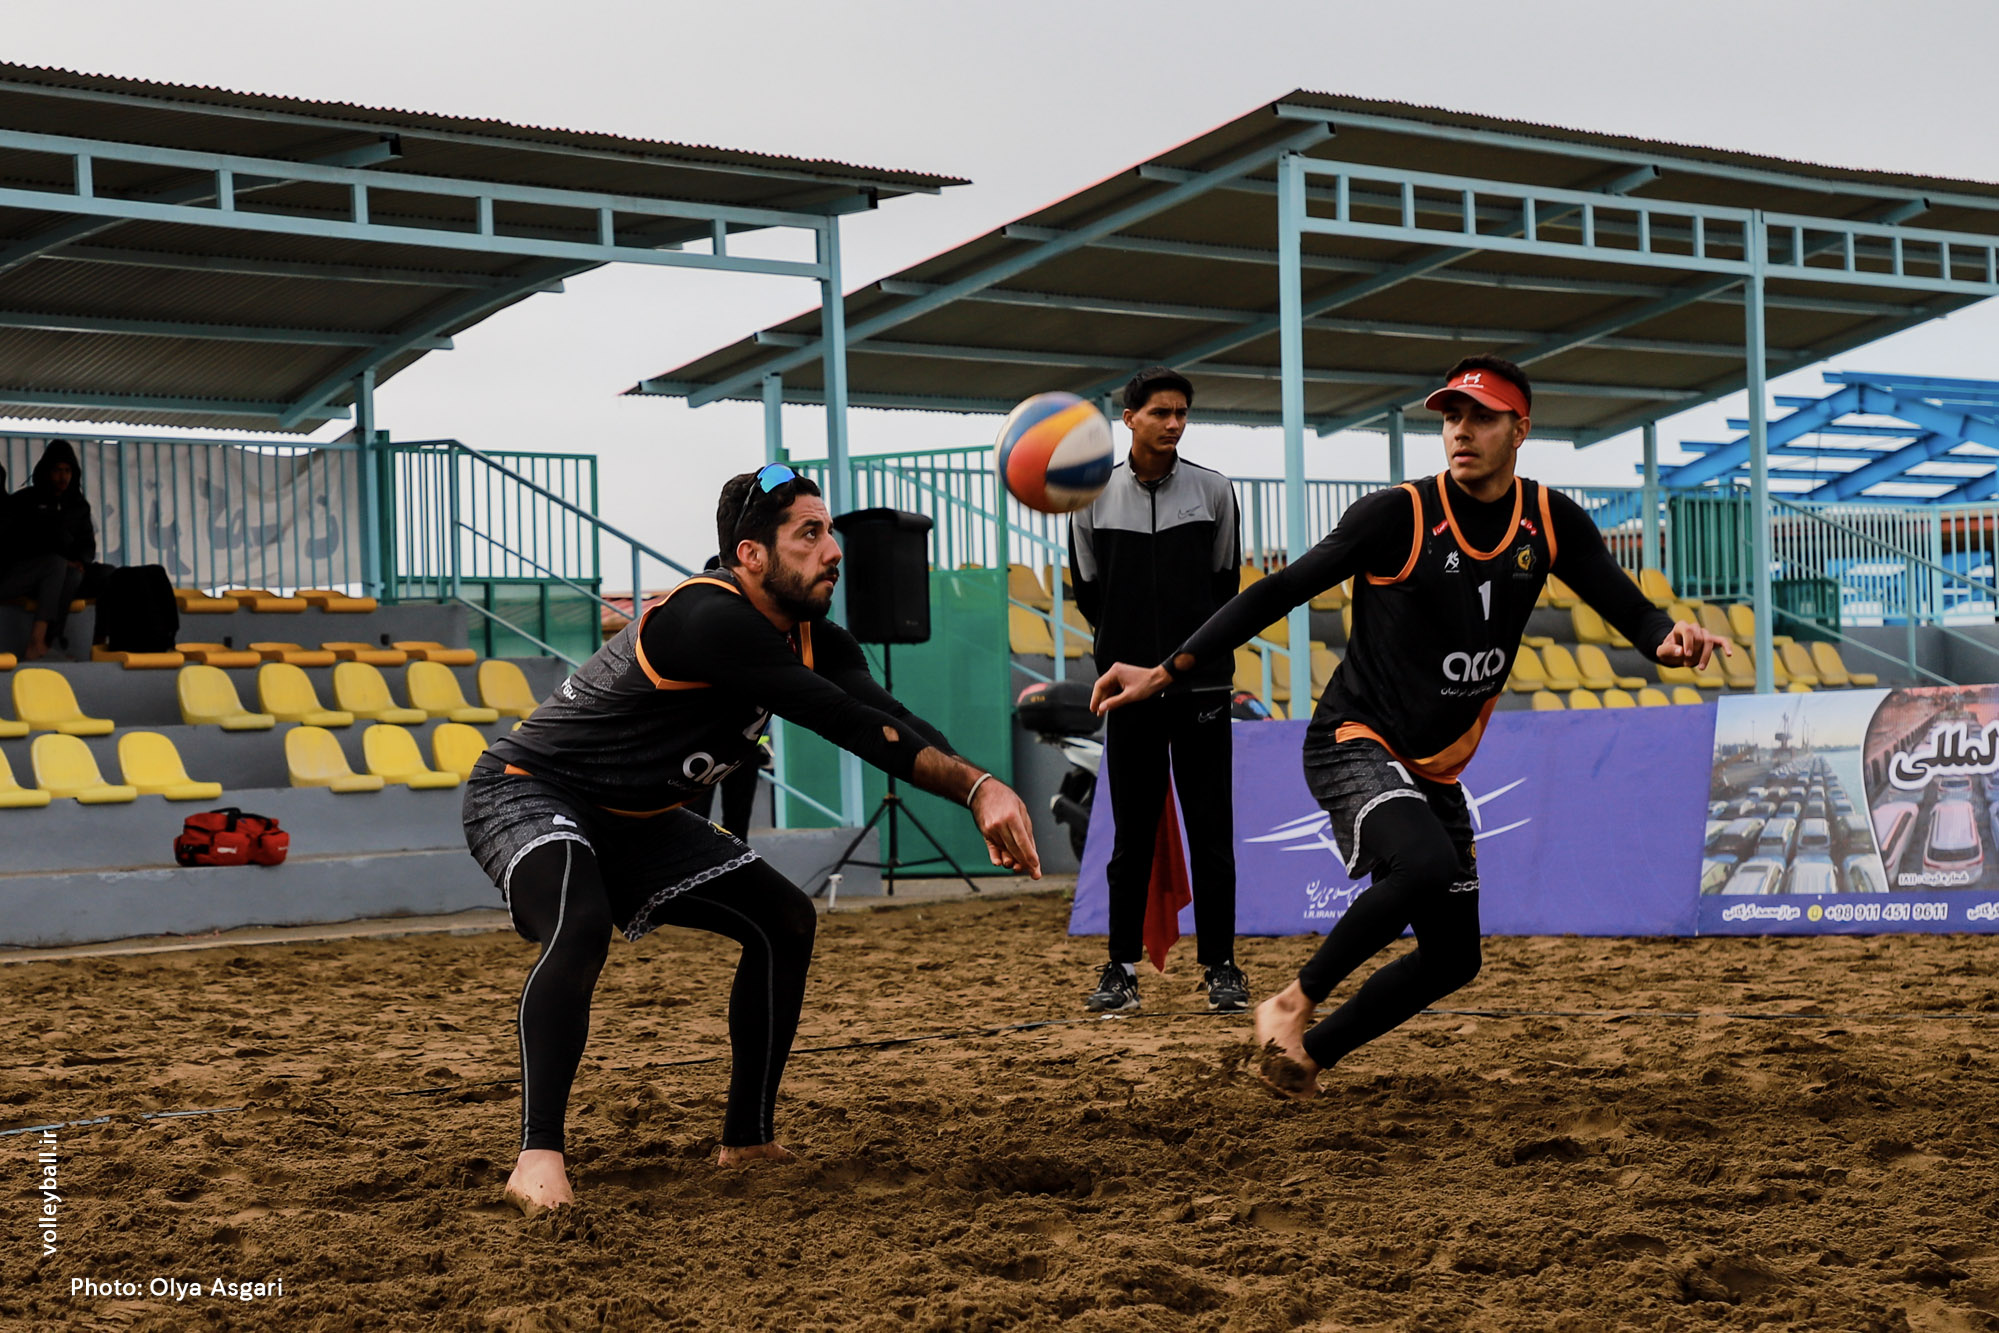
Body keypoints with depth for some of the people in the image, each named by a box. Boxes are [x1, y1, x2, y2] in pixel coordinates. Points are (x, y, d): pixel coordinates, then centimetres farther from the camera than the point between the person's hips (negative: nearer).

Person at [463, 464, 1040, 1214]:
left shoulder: (810, 638, -3)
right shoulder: (708, 619, -31)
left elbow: (889, 720, -17)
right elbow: (849, 726, -36)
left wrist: (981, 790, -35)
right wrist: (976, 785, -37)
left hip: (631, 818, 10)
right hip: (525, 793, -10)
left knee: (784, 920, 8)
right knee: (580, 926, -37)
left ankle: (747, 1140, 16)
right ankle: (538, 1154, -33)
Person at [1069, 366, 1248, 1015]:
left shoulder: (1213, 491, 1)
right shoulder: (1094, 497, 2)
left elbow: (1225, 583, 10)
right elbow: (1088, 591, 11)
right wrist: (1130, 645, 12)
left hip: (1203, 684, 0)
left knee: (1211, 831, 0)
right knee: (1131, 834, 4)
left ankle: (1220, 967, 7)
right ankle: (1122, 968, 11)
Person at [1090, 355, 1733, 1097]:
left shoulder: (1551, 522, 0)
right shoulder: (1398, 515, -14)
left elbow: (1625, 606, 0)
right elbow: (1280, 593, -11)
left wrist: (1668, 639, -26)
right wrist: (1166, 673, -17)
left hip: (1437, 768, 7)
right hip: (1353, 746, -6)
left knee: (1453, 959, 8)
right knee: (1425, 863, -35)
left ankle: (1310, 1053, 24)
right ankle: (1294, 1004, -15)